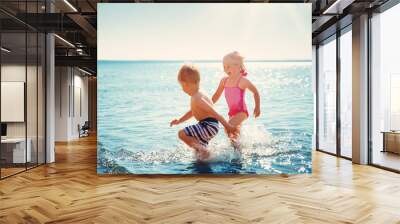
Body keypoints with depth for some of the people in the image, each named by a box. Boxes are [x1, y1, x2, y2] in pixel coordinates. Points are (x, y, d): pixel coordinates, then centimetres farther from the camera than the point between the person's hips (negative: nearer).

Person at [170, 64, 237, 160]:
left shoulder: (197, 99, -20)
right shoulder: (196, 96, 13)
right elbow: (192, 112, 28)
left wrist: (227, 125, -21)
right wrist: (179, 121, 24)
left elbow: (213, 112, -22)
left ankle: (202, 150, -9)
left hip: (209, 126, -10)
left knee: (182, 133, -16)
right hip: (207, 126, 10)